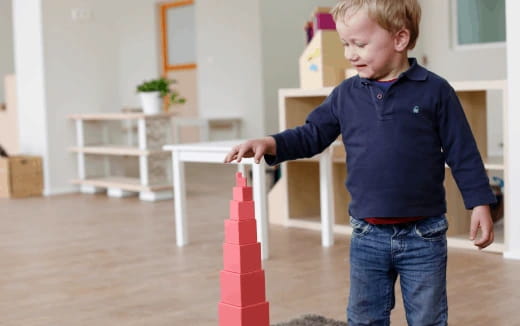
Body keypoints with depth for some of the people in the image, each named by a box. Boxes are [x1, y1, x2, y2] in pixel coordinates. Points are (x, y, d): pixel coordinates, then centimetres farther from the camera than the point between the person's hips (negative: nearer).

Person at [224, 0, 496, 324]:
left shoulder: (434, 91, -7)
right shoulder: (345, 94, 2)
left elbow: (463, 153, -3)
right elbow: (313, 135, 8)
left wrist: (480, 203, -5)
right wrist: (271, 144, -8)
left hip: (423, 236, -3)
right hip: (367, 236, 3)